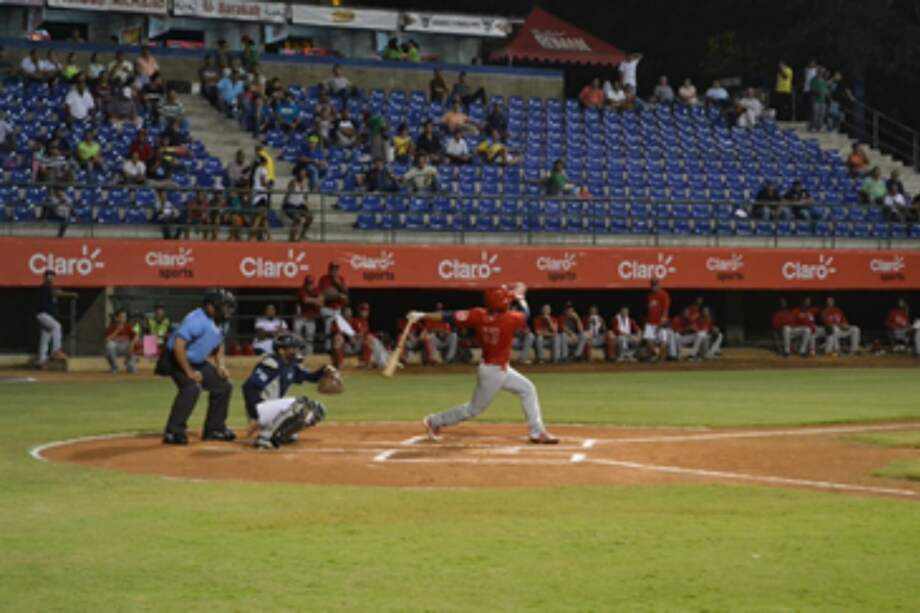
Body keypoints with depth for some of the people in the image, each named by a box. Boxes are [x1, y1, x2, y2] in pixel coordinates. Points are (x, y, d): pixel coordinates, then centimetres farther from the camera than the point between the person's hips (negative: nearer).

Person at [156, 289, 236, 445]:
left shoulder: (220, 323, 2)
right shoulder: (198, 320, -28)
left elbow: (219, 344, 20)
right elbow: (178, 345, -34)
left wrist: (220, 365, 4)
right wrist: (189, 372, -29)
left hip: (198, 362, 10)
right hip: (177, 361, -10)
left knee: (223, 385, 10)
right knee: (192, 387, -32)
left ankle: (214, 429, 21)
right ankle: (173, 432, -27)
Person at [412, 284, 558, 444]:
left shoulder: (479, 316, -12)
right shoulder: (510, 319, -27)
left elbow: (451, 316, -14)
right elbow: (524, 313, -4)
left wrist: (423, 316, -10)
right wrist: (519, 296, 14)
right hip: (493, 372, -8)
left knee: (527, 389, 16)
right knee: (474, 409, 7)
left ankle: (537, 432, 22)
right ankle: (435, 422, 17)